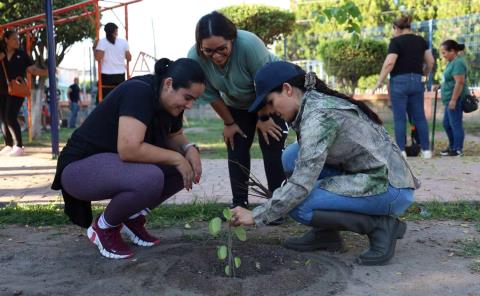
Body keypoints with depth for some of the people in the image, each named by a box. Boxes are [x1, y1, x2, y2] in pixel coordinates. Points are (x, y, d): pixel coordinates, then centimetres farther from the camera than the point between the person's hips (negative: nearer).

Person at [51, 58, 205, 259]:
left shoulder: (169, 101, -1)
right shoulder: (138, 92, -26)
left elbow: (174, 136, 15)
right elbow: (129, 149, -37)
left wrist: (189, 149, -9)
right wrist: (176, 158, -25)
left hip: (119, 165, 9)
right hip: (80, 167, -9)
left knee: (186, 166, -7)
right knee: (150, 178, -36)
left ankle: (134, 217, 9)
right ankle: (104, 227, -6)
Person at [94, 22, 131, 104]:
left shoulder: (102, 42, -3)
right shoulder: (123, 42, 5)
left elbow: (98, 58, -12)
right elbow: (129, 58, 10)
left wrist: (94, 48, 3)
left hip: (106, 75, -3)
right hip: (120, 75, 3)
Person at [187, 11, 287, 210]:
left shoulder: (249, 44, -38)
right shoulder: (195, 58, -26)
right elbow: (211, 95, -13)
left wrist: (264, 118, -16)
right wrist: (229, 123, -5)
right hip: (236, 105, 4)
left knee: (272, 149, -10)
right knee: (236, 150, 0)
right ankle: (239, 203, 10)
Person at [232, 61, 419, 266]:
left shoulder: (318, 115, -20)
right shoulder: (318, 102, 7)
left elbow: (301, 185, -24)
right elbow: (306, 166, 17)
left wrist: (256, 216, -16)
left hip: (391, 189, -9)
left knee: (298, 205, -17)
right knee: (292, 157, 2)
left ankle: (380, 225, -6)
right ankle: (325, 233, 9)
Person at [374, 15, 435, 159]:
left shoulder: (396, 41, -7)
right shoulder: (421, 40, 10)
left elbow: (389, 63, -16)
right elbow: (431, 61, 10)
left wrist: (380, 81, -9)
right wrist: (425, 74, 26)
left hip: (399, 82, -5)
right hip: (417, 81, 5)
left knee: (399, 118, 0)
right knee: (420, 117, 9)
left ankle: (401, 151, 0)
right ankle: (426, 149, 11)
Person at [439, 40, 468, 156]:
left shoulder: (458, 63, -17)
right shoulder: (452, 62, 14)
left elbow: (459, 82, -23)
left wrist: (453, 99, -24)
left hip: (455, 99, -10)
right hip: (450, 99, 10)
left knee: (455, 124, -3)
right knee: (446, 124, 17)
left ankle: (458, 150, 5)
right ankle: (452, 146, 28)